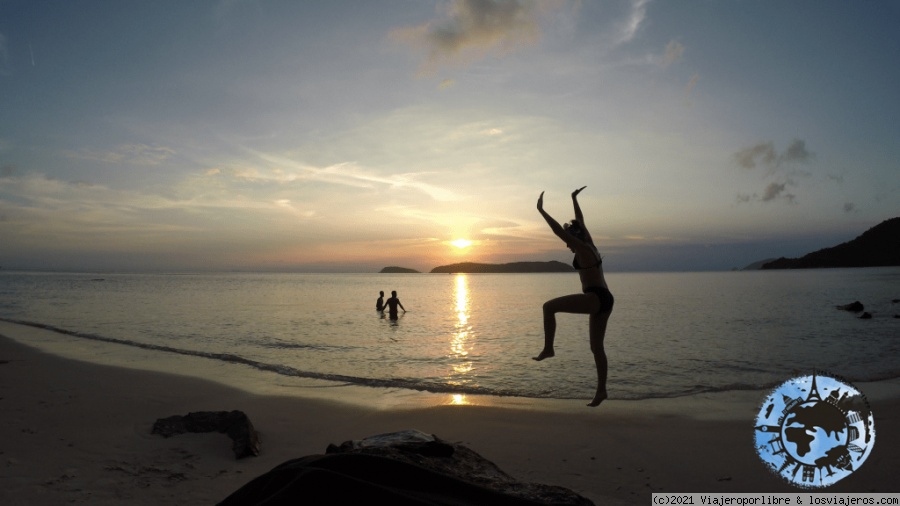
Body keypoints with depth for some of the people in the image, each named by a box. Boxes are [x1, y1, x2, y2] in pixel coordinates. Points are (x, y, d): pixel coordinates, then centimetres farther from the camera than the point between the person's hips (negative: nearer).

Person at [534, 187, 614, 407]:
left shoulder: (582, 248, -7)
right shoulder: (590, 246, 17)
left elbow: (559, 231, -13)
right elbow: (580, 223, 29)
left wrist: (541, 210, -10)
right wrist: (574, 200, 39)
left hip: (595, 298, -10)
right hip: (605, 299, 10)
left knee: (549, 307, -14)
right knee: (597, 347, 13)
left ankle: (548, 348, -11)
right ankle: (601, 390, 17)